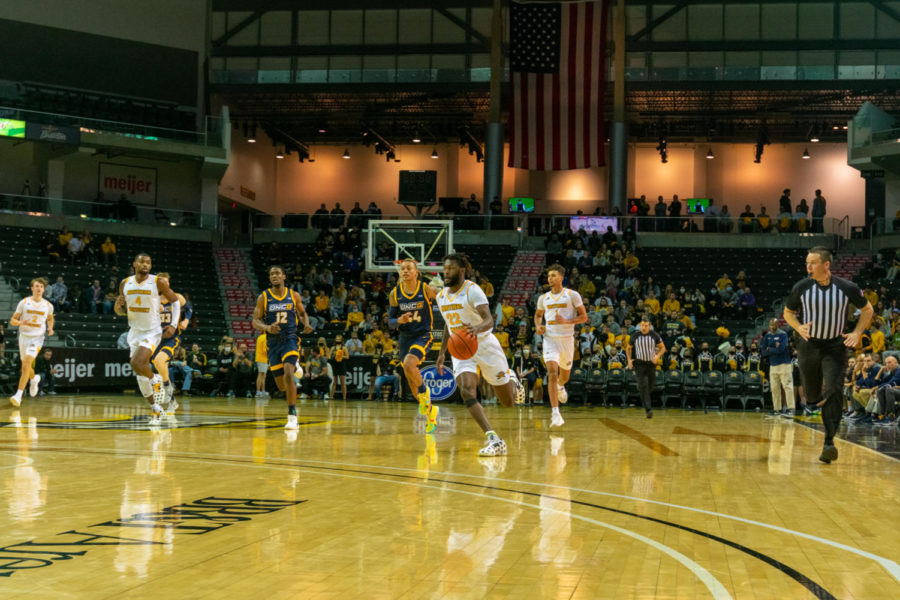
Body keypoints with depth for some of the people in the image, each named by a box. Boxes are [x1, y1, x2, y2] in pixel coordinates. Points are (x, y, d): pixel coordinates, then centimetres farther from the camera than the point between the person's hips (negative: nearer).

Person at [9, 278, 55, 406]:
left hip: (37, 338, -2)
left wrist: (50, 328, 3)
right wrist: (20, 322, -21)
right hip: (24, 336, 2)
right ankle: (34, 379, 52)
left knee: (27, 364, -21)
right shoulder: (24, 302, -1)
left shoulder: (48, 305, 2)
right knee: (25, 365, 16)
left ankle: (18, 395, -23)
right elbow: (12, 320, 1)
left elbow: (50, 318, 23)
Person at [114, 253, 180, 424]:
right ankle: (156, 408, 24)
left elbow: (175, 301, 0)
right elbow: (121, 311, 13)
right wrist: (118, 305, -12)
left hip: (152, 331, -5)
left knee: (137, 363, -27)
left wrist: (173, 324, -11)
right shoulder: (125, 283, 3)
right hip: (134, 332, 5)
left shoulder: (159, 282, -10)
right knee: (140, 375, 9)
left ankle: (156, 380, 3)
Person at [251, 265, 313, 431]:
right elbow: (255, 321, -1)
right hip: (273, 342, 2)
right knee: (282, 386, 6)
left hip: (290, 339, -2)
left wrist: (306, 324, -4)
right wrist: (267, 328, -22)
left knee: (288, 374, -26)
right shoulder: (263, 297, 1)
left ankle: (292, 416, -23)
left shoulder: (294, 295, 4)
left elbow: (302, 313, 18)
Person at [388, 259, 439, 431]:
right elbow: (390, 321, 0)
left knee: (408, 365, -30)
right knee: (411, 380, 10)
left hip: (423, 336, -4)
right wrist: (399, 321, -20)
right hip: (405, 337, 5)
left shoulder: (427, 290, -11)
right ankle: (430, 411, 31)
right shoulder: (395, 293, -2)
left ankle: (424, 391, -2)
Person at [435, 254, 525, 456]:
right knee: (467, 391, -24)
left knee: (508, 402, 6)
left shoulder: (472, 291, -16)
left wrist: (478, 328, -50)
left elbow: (489, 320, -28)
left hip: (485, 347, -5)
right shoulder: (441, 296, 6)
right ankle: (494, 440, -27)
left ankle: (512, 380, 44)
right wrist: (442, 352, 21)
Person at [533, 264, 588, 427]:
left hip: (567, 339, 0)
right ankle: (555, 413, -22)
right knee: (552, 373, -18)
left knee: (565, 374, 17)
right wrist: (538, 326, 3)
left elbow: (584, 317, -3)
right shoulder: (543, 298, 8)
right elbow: (538, 314, 25)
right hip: (550, 339, 0)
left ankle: (560, 386, 58)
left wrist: (566, 321, -18)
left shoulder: (572, 295, -3)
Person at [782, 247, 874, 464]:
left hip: (835, 346, -2)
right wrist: (798, 327, -11)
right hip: (809, 346, 2)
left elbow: (867, 309, 7)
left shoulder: (847, 288, -10)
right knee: (813, 397, 8)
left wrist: (857, 333, -6)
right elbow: (788, 312, 9)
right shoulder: (801, 287, -7)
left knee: (832, 392, -18)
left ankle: (829, 442, -17)